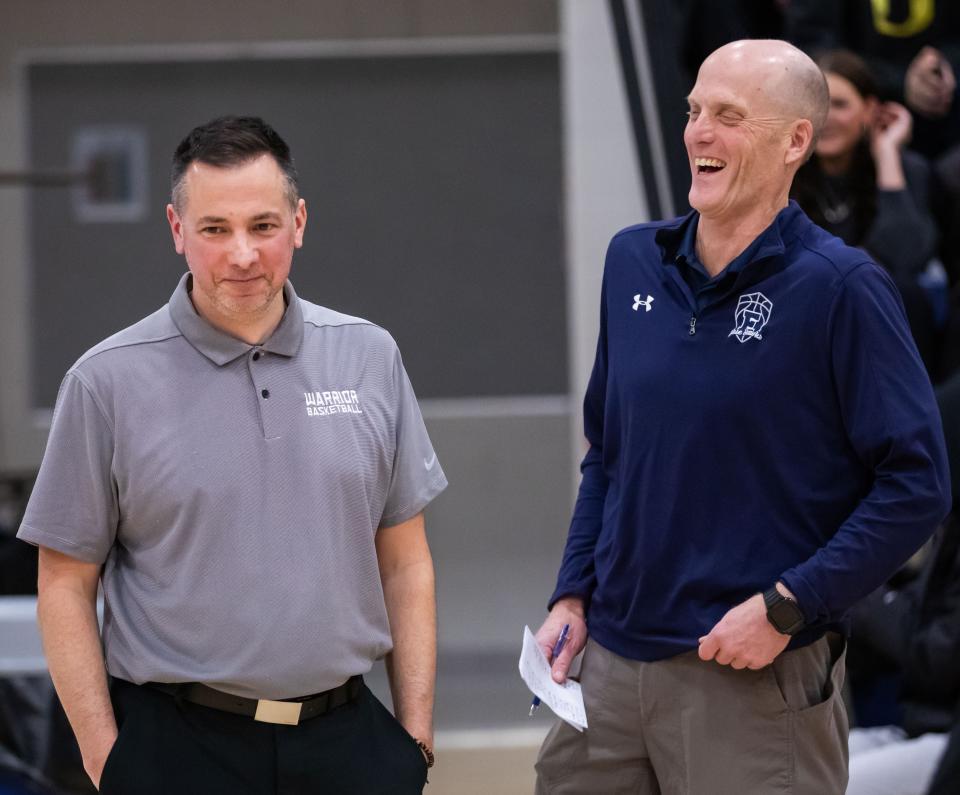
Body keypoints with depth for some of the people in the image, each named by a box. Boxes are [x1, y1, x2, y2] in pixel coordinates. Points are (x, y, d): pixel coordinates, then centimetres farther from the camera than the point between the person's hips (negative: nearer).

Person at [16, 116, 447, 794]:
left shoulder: (369, 357, 6)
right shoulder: (109, 381, -3)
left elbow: (404, 562, 9)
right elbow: (66, 584, -2)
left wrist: (415, 735, 4)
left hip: (348, 738, 3)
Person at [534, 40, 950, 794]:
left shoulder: (840, 289, -11)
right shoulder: (633, 262, 7)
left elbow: (916, 485, -12)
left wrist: (786, 605, -17)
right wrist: (573, 596, 8)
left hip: (756, 680, -5)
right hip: (613, 663, 5)